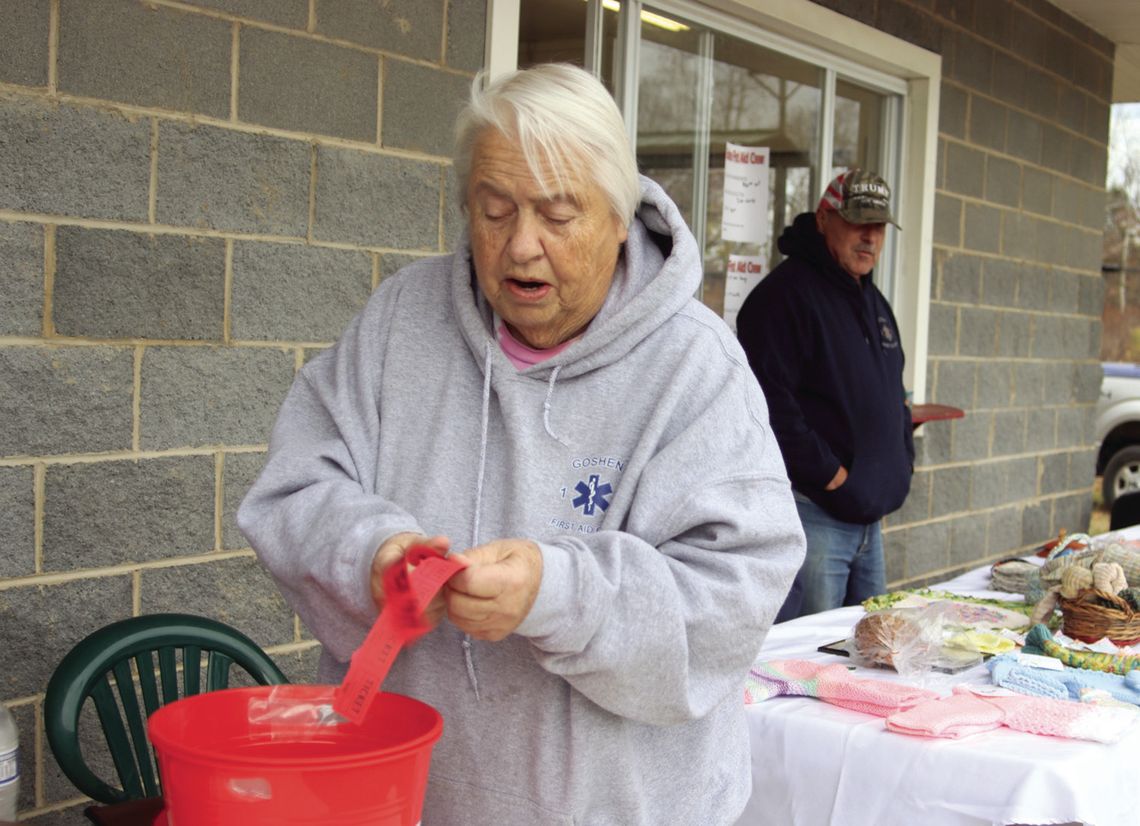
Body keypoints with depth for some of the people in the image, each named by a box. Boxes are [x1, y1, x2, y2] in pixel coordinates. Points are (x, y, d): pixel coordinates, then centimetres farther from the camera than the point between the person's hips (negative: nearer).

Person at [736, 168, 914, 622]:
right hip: (812, 512, -9)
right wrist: (828, 474, -19)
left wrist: (903, 460, 12)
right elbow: (771, 401, -22)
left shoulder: (874, 302, 18)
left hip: (870, 516, 9)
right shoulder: (787, 293, -12)